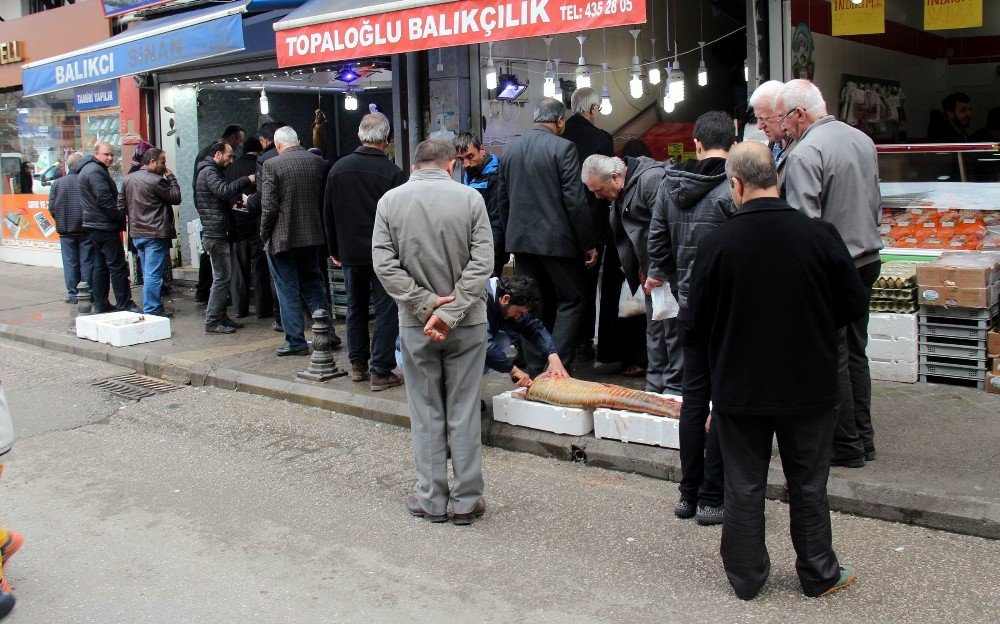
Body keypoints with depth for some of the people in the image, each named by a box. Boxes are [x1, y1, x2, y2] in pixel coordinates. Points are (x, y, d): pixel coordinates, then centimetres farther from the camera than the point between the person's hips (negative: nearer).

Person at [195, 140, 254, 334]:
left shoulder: (213, 171, 23)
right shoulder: (209, 171, -10)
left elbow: (225, 200, 25)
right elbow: (224, 191, -27)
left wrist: (239, 199, 9)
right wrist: (247, 180, -21)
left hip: (218, 233, 11)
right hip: (216, 234, -11)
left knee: (224, 277, 13)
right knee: (222, 277, -9)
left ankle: (220, 316, 19)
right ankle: (212, 322, -5)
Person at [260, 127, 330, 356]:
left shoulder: (272, 165, -12)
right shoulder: (317, 161, 1)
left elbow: (269, 206, -14)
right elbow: (325, 199, 6)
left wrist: (264, 235, -2)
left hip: (282, 238, -4)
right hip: (313, 235, 5)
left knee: (288, 291, 4)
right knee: (313, 285, 17)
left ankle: (296, 341, 8)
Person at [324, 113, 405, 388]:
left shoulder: (338, 168, 3)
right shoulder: (391, 172, -12)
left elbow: (328, 214, 9)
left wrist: (334, 250, 18)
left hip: (350, 253, 5)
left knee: (355, 308, 17)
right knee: (386, 310, 1)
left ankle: (358, 364, 24)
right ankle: (380, 372, 0)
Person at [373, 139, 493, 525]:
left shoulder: (390, 200, -1)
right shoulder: (470, 198, -5)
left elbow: (384, 265, -8)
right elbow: (482, 263, -12)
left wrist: (425, 304, -9)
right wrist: (450, 313, -14)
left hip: (415, 325, 1)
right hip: (467, 324, 0)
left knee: (426, 414, 11)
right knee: (465, 413, 8)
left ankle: (432, 500, 18)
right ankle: (467, 501, 15)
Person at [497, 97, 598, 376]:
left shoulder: (511, 147, 8)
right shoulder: (562, 147, -11)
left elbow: (503, 198, 13)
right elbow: (575, 200, -13)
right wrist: (589, 245, -7)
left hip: (520, 238, 6)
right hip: (557, 240, -6)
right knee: (570, 301, 5)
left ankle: (535, 371, 15)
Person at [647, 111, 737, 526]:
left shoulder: (670, 185, 4)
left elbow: (657, 241, 10)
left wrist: (665, 274, 28)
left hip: (690, 307, 6)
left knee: (694, 397, 14)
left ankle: (689, 493, 21)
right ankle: (712, 499, 7)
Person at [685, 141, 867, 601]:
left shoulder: (716, 243, -15)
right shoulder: (820, 235, -13)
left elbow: (694, 327, -7)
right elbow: (854, 305, 0)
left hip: (739, 390, -1)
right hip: (810, 388, 1)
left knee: (743, 487, 13)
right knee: (808, 486, 17)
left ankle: (746, 577, 25)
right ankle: (819, 574, 31)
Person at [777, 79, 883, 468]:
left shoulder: (805, 153, -17)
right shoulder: (862, 139, 9)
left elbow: (803, 221, -22)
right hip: (868, 260, 8)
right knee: (855, 351, 17)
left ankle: (847, 446, 10)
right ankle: (863, 437, 25)